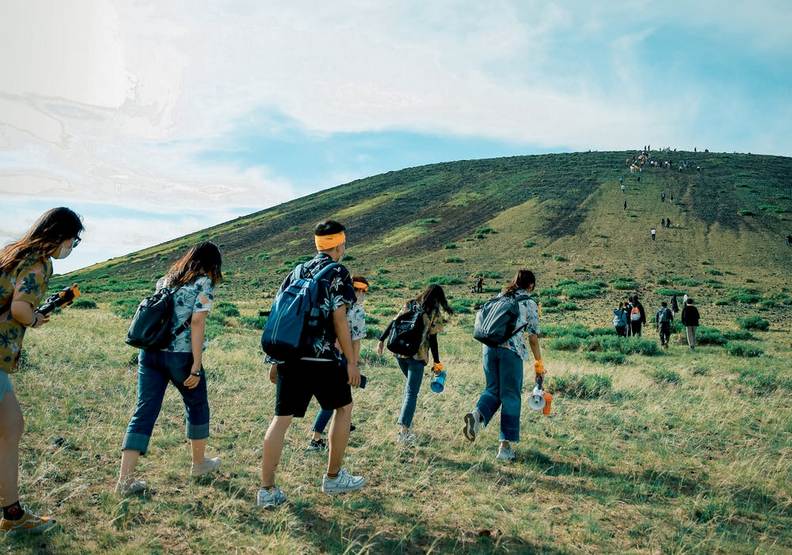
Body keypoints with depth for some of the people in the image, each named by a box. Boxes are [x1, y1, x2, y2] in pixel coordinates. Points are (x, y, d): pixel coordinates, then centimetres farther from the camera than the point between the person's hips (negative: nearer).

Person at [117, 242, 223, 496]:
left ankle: (125, 479, 0)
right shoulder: (205, 283, -4)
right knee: (197, 405, 17)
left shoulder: (167, 278, 15)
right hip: (180, 356, -5)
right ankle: (199, 463, 33)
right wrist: (196, 366, -15)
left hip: (149, 352, 5)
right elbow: (197, 323, -14)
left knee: (144, 411, 5)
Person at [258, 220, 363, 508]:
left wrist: (275, 360, 20)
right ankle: (333, 478, 22)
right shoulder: (338, 273, -2)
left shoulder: (296, 272, 16)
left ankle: (267, 490, 6)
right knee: (343, 408, 16)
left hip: (288, 356, 5)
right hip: (321, 358, -5)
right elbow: (339, 319, -10)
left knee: (282, 418, 8)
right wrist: (352, 362, -6)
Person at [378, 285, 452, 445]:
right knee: (411, 392, -1)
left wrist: (382, 340, 12)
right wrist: (436, 362, 1)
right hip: (417, 356, -5)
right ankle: (404, 430, -10)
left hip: (400, 352, 5)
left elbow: (393, 323, 6)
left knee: (410, 383, 27)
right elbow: (432, 339, -5)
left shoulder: (410, 305, 10)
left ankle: (406, 420, 28)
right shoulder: (434, 313, -3)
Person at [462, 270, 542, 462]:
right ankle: (505, 446, 8)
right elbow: (533, 338, 5)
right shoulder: (529, 304, 5)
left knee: (493, 389, 18)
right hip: (511, 350, -4)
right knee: (511, 397, 6)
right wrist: (539, 363, 14)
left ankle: (477, 414, -12)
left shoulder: (500, 298, 18)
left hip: (489, 346, 4)